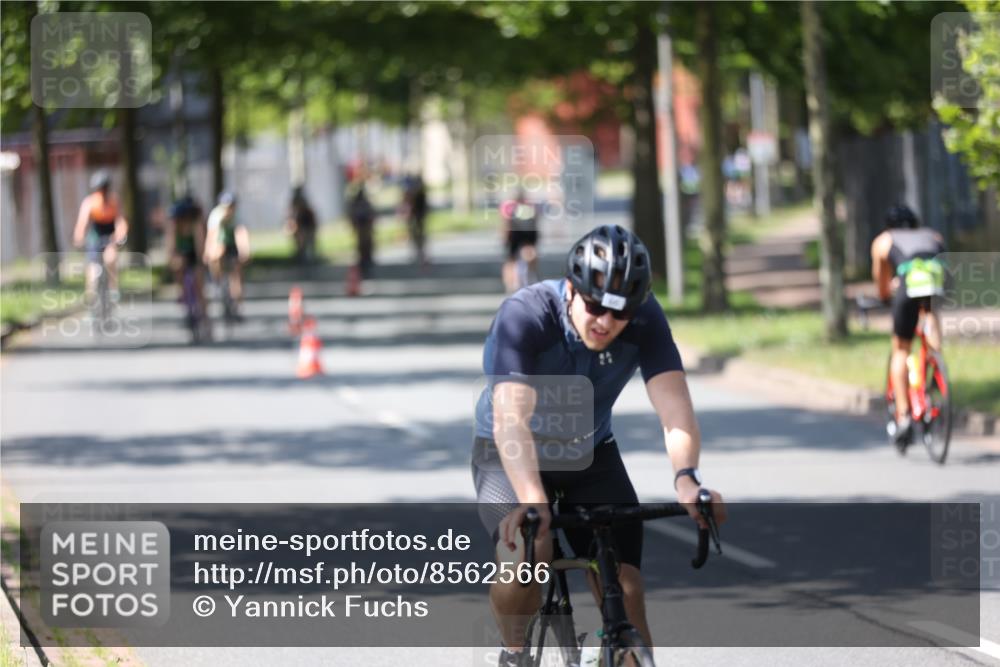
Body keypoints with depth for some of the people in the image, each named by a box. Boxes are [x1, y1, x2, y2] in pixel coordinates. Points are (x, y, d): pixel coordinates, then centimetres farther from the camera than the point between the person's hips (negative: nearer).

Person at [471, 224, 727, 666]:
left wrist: (686, 478, -52)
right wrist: (531, 497, -59)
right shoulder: (524, 315, -31)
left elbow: (674, 406, -32)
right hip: (512, 456, -3)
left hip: (591, 454, 3)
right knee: (523, 556, -31)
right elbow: (510, 417, -43)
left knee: (624, 584, -12)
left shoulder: (645, 320, -22)